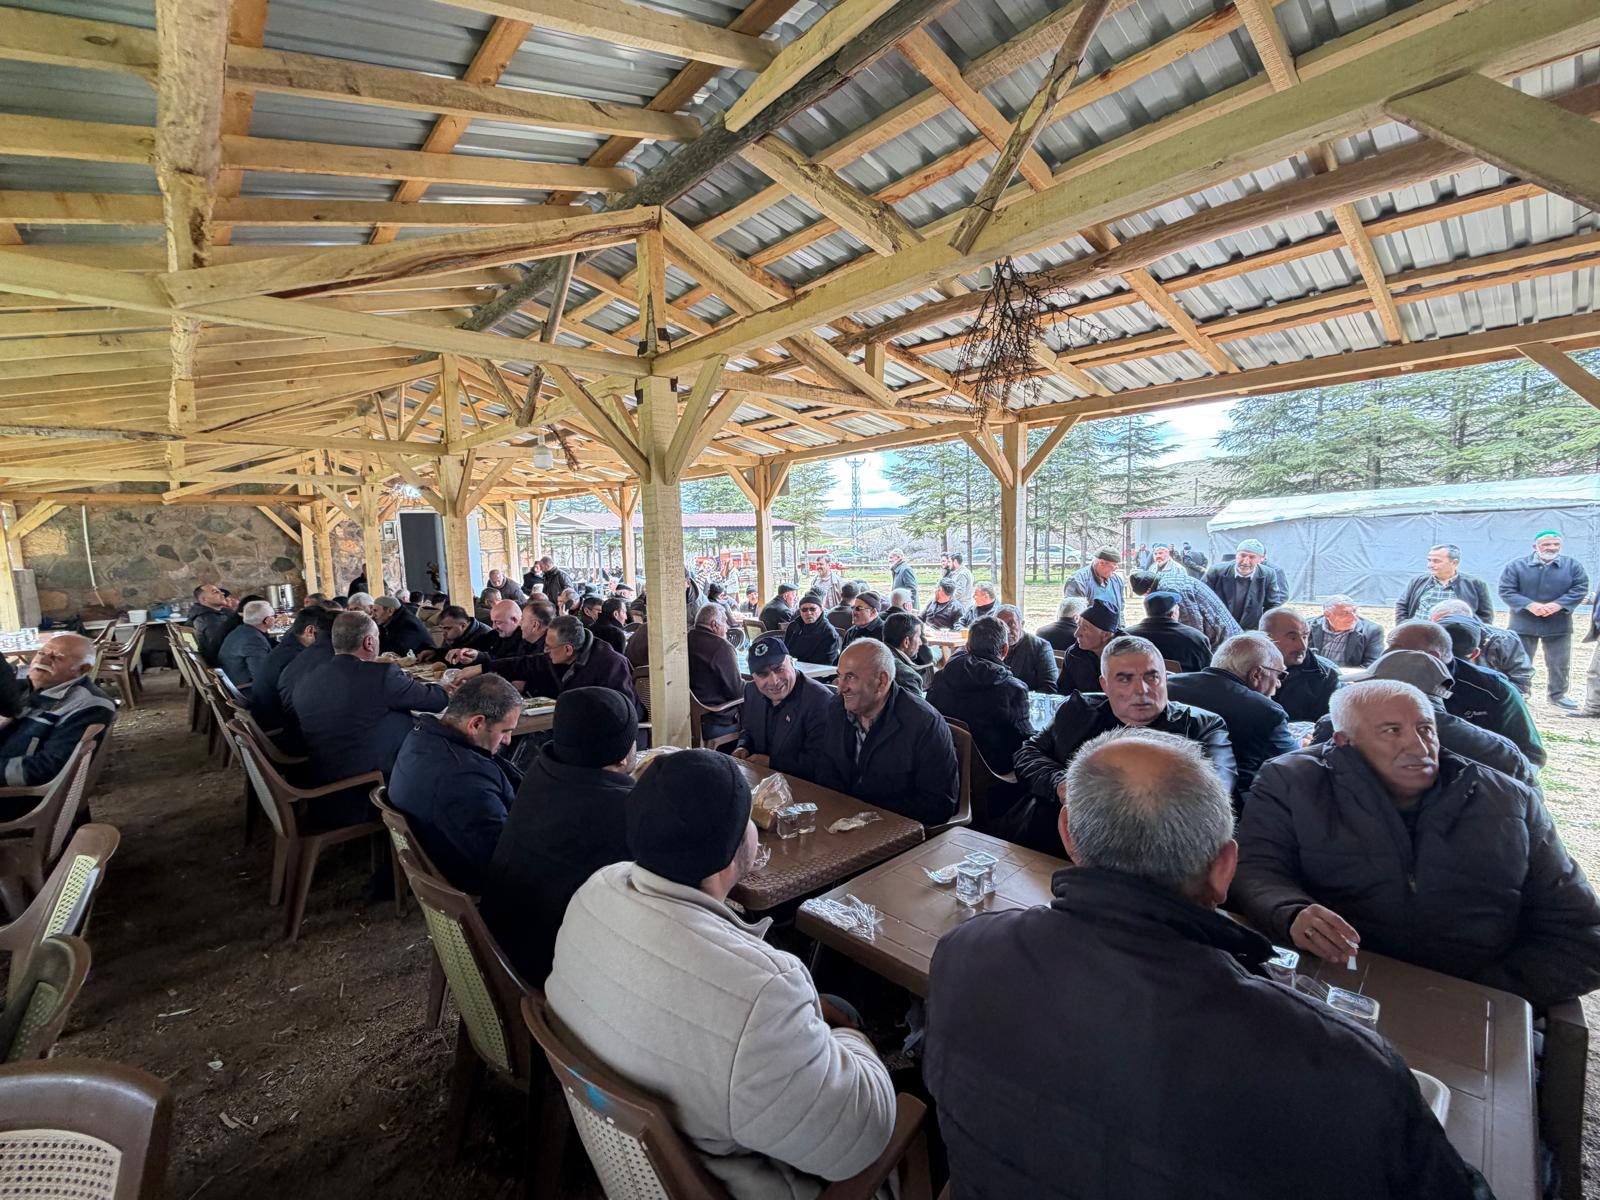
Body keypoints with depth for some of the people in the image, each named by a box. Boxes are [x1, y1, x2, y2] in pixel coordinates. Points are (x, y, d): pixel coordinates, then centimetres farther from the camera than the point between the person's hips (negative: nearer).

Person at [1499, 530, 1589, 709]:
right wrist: (1530, 605, -21)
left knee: (1560, 664, 11)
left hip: (1558, 625, 2)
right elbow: (1506, 591, -8)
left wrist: (1557, 605, -17)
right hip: (1524, 624, -2)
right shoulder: (1516, 566, -6)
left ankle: (1557, 695, 27)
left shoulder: (1573, 565, 2)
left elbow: (1580, 589, -2)